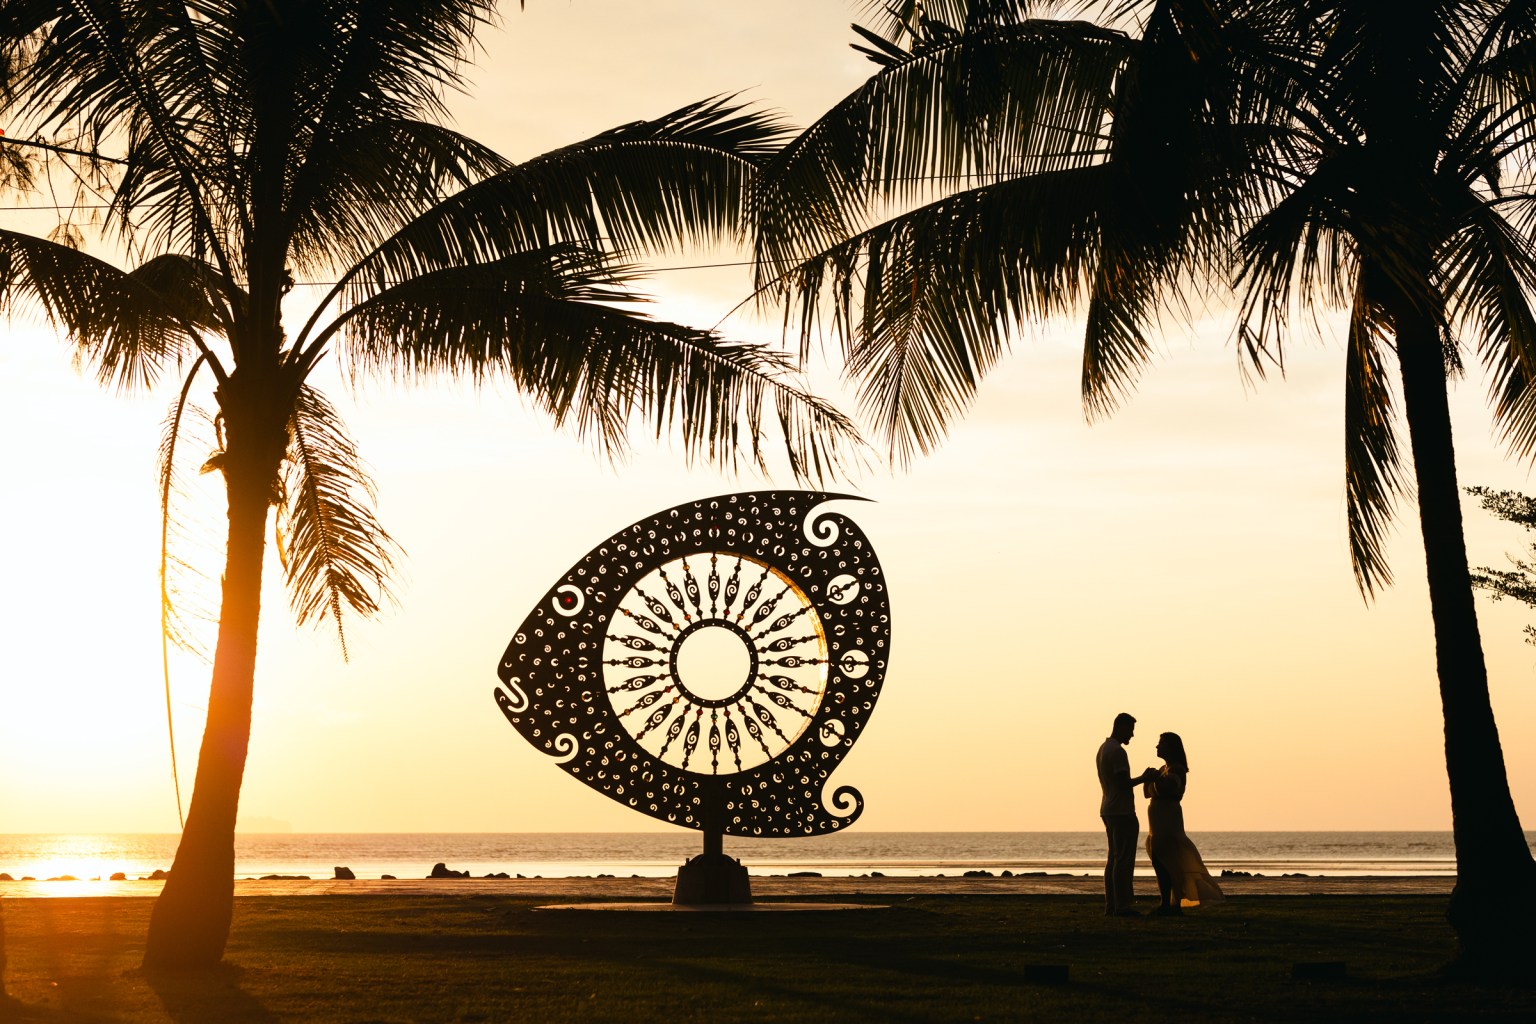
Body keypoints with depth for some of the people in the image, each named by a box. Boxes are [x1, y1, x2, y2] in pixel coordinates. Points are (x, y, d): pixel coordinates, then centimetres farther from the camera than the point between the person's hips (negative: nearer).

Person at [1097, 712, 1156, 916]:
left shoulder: (1102, 749, 16)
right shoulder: (1117, 751, -16)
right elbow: (1124, 783, -21)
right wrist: (1144, 778, -7)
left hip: (1108, 809, 10)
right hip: (1122, 811, -10)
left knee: (1114, 858, 9)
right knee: (1124, 859, -9)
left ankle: (1110, 906, 8)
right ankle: (1121, 906, -11)